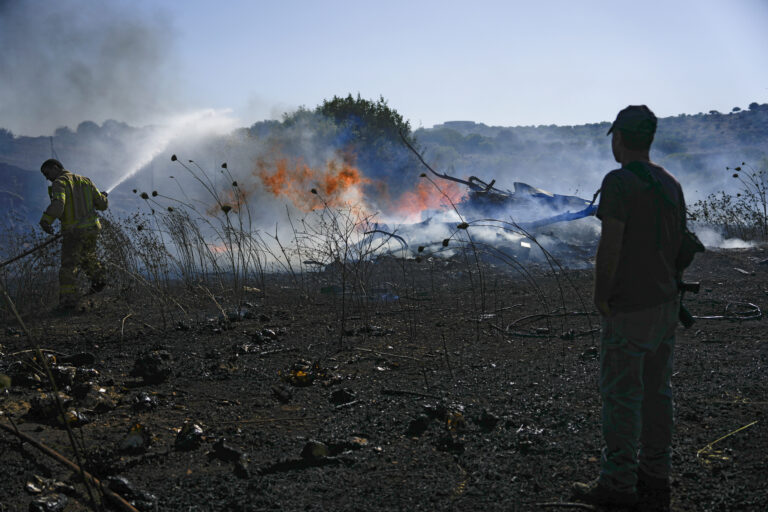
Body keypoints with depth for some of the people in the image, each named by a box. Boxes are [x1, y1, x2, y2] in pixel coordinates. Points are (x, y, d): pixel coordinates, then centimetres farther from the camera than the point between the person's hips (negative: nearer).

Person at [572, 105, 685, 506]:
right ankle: (655, 472, 24)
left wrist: (600, 296, -9)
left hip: (629, 308, -8)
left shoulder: (618, 182, -16)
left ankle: (618, 483, 8)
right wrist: (670, 288, 20)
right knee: (656, 389, 14)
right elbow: (679, 244, 13)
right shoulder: (670, 184, 9)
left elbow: (610, 246, -21)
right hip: (666, 302, 8)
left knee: (620, 394, 0)